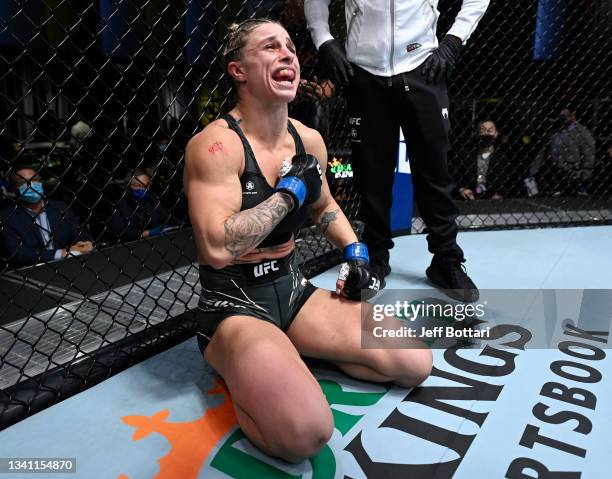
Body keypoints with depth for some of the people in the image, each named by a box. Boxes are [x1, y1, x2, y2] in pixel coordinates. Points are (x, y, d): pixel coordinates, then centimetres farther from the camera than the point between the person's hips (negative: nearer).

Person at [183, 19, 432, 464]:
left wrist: (355, 253, 7)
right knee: (305, 432, -30)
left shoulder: (309, 140, 4)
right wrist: (289, 190, -21)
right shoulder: (215, 144, -18)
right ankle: (242, 376, 2)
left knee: (416, 363, 0)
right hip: (233, 303, -6)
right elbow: (217, 249, -30)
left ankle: (288, 356, 11)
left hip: (293, 289, 7)